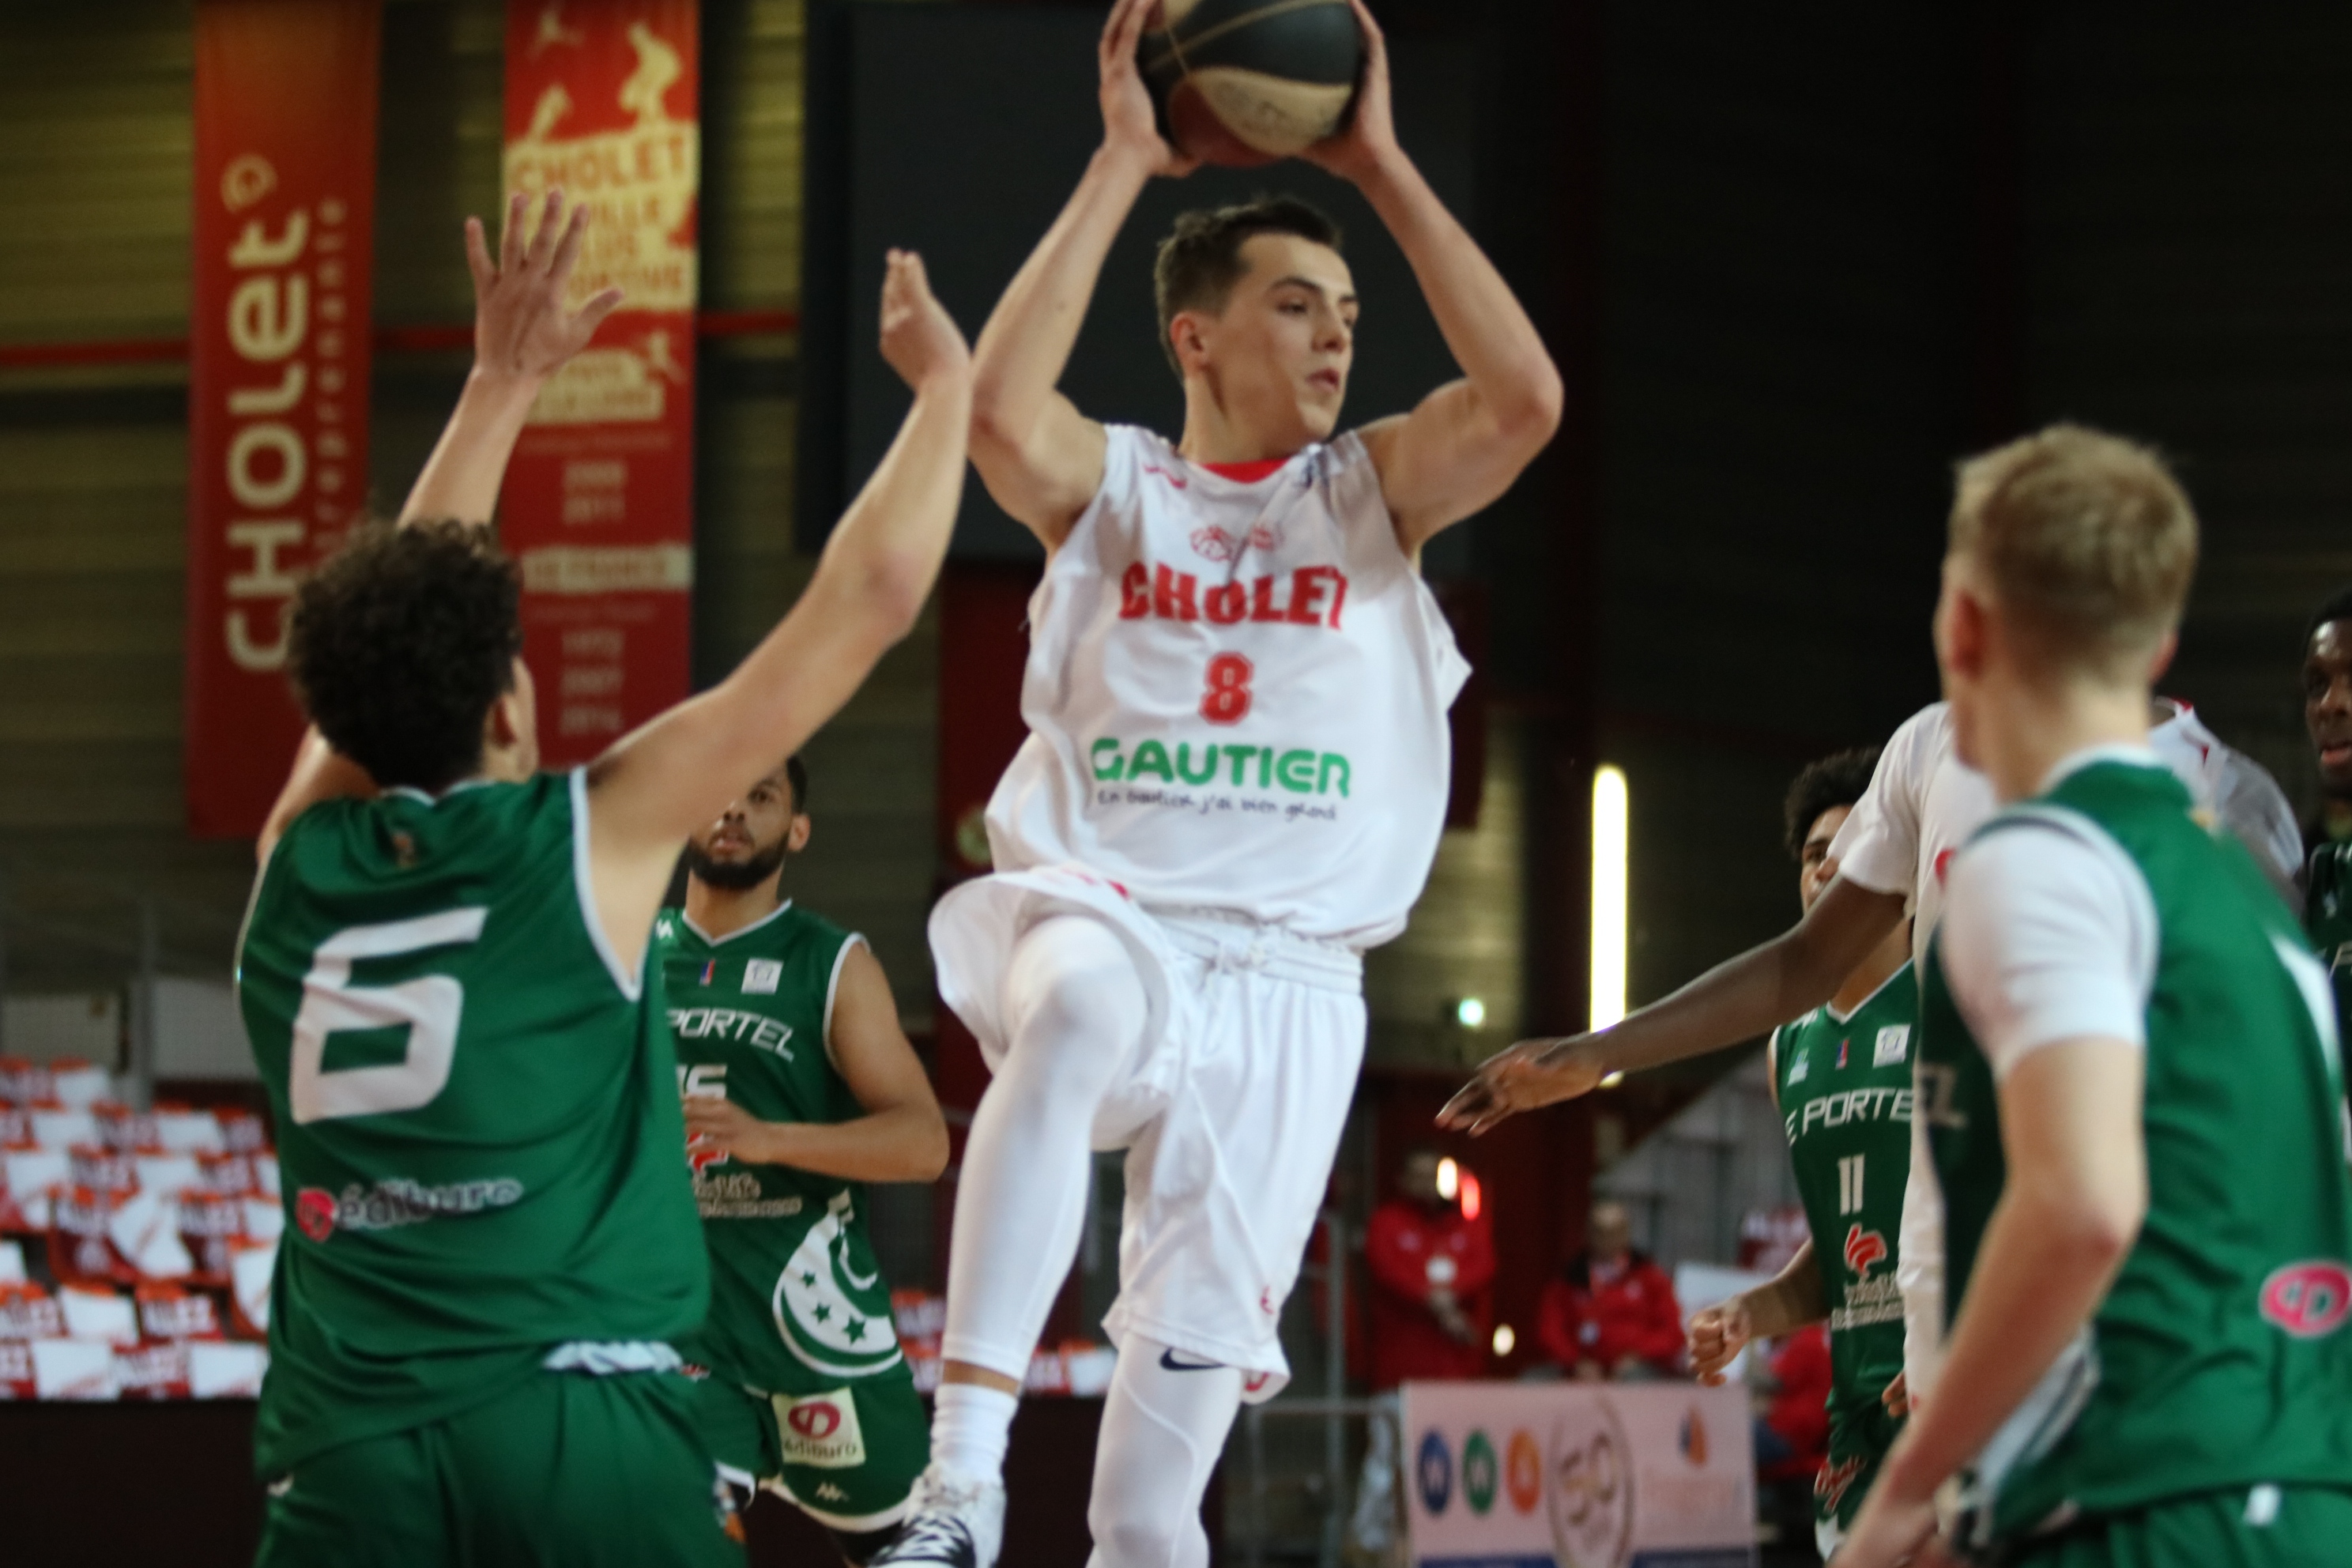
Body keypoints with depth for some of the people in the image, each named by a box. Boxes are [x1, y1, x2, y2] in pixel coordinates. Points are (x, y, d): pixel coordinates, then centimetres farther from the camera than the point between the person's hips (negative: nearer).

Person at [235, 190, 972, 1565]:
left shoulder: (300, 862, 10)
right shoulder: (592, 839, 0)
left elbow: (389, 626, 30)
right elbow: (868, 601, 5)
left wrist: (502, 388, 36)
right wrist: (949, 382, 19)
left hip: (347, 1453, 3)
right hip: (578, 1425, -3)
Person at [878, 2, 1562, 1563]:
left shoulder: (1374, 488, 9)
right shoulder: (1111, 483, 6)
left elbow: (1527, 397, -10)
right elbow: (1000, 412, -17)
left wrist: (1380, 165, -8)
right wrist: (1123, 163, -14)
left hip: (1287, 972, 3)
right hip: (1103, 907, -3)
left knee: (1205, 1324, 1)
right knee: (1078, 1011, -37)